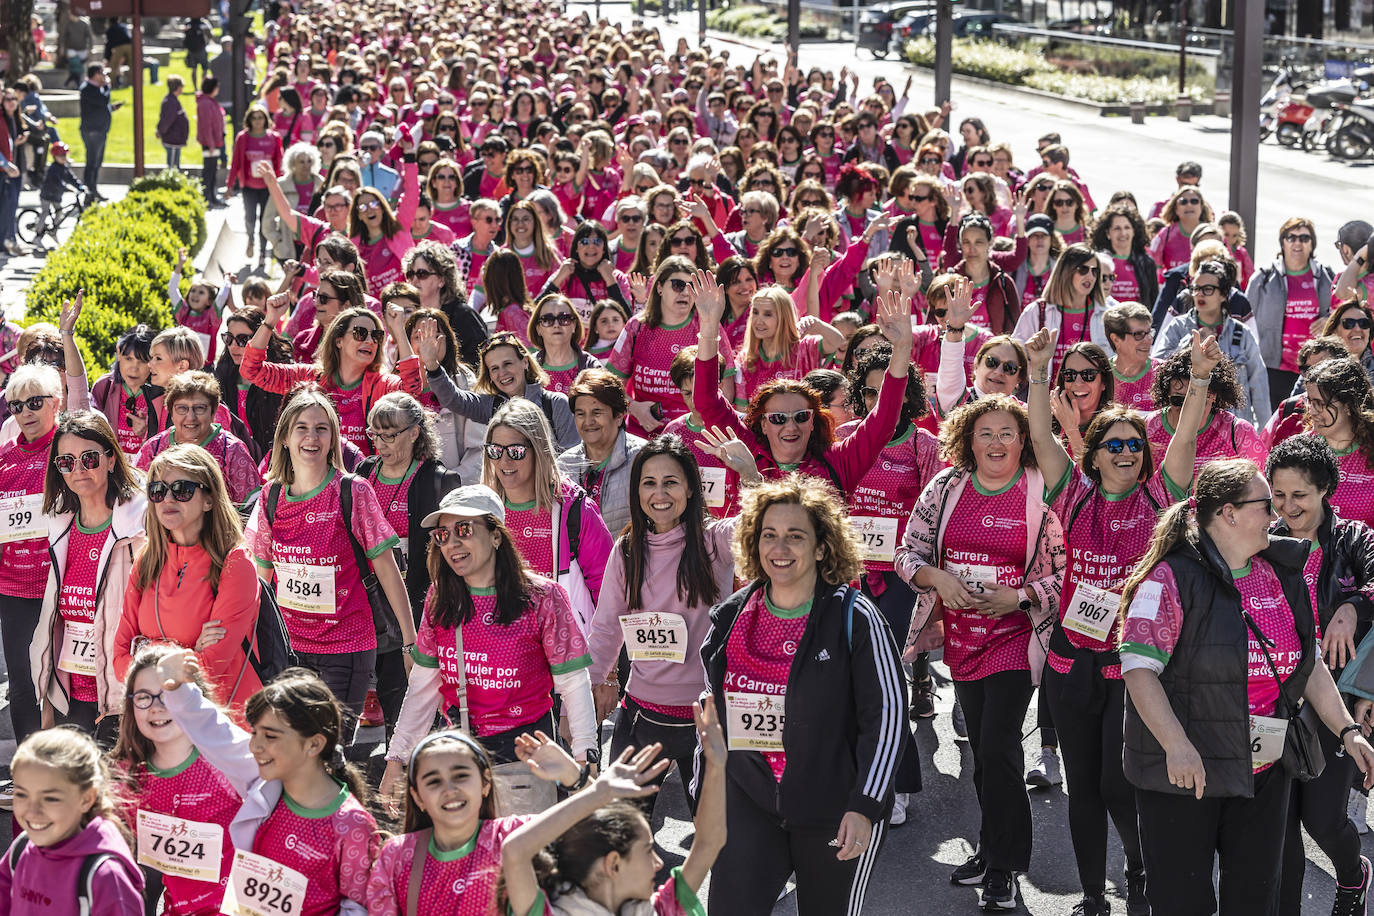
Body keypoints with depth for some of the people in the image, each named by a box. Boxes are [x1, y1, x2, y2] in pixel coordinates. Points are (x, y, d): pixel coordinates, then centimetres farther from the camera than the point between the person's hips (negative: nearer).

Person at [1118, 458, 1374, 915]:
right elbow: (1139, 669, -18)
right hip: (1185, 772, -6)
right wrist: (1177, 746, -26)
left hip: (1265, 770, 6)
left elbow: (1308, 664, 17)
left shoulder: (1281, 575, 9)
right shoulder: (1173, 578, -13)